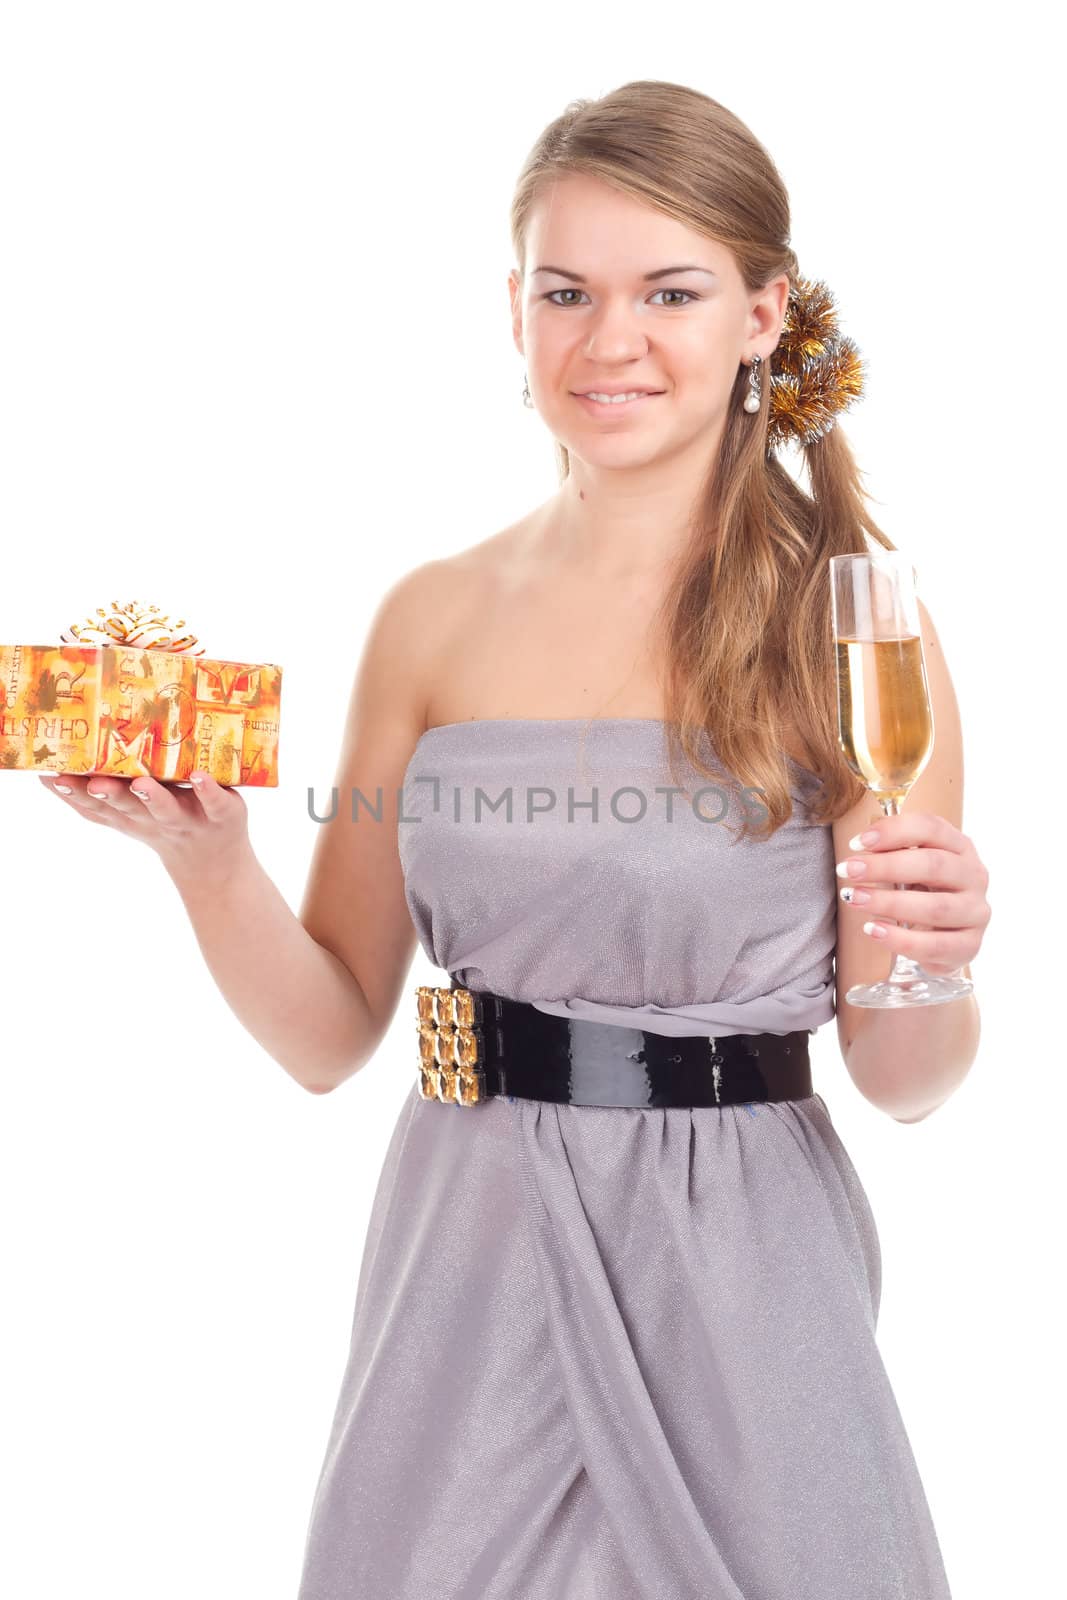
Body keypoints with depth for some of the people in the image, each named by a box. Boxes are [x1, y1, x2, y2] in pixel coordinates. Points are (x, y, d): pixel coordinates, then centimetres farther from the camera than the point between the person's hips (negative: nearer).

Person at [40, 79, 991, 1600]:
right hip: (469, 1272, 2)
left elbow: (906, 1085, -2)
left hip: (736, 1290, -2)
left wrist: (927, 969, -23)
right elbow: (331, 1031, 3)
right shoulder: (434, 619, 0)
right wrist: (207, 857, -13)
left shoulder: (852, 622, -7)